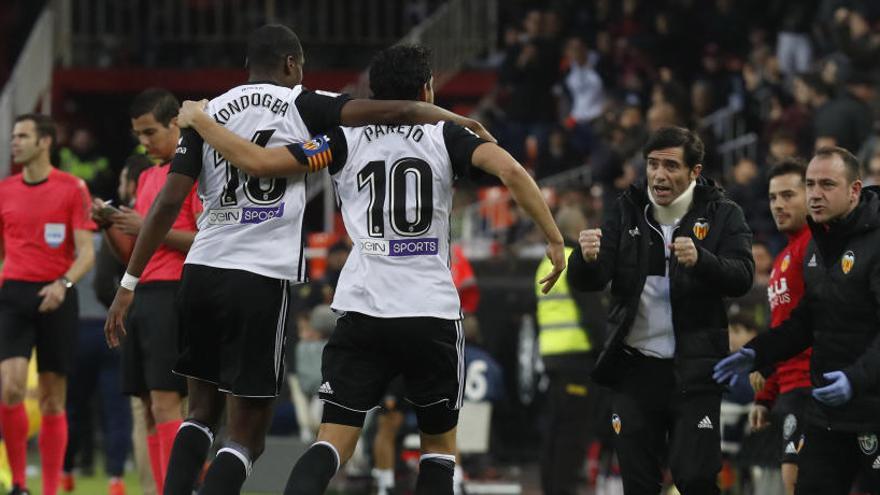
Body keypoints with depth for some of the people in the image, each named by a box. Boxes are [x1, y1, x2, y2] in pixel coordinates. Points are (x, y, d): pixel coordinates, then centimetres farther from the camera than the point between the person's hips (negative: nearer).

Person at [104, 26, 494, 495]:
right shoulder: (300, 106, 1)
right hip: (260, 280, -4)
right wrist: (459, 121, 9)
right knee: (245, 436, 2)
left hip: (200, 273, 4)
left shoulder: (208, 113, 10)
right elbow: (389, 113, -7)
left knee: (203, 411, 22)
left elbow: (168, 202, 3)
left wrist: (129, 283, 4)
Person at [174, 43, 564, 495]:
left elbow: (257, 162, 1)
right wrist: (554, 240, -5)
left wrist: (198, 120, 15)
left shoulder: (347, 140, 6)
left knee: (332, 443, 0)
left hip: (363, 312, 1)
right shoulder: (444, 136, 5)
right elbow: (511, 171, -11)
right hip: (434, 313, -1)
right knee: (439, 442, 16)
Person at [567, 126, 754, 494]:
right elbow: (587, 282, -1)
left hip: (694, 369, -3)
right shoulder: (627, 211, 6)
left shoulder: (722, 215, 0)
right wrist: (586, 258, -25)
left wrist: (700, 259, -33)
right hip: (634, 367, 3)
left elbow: (741, 277, -13)